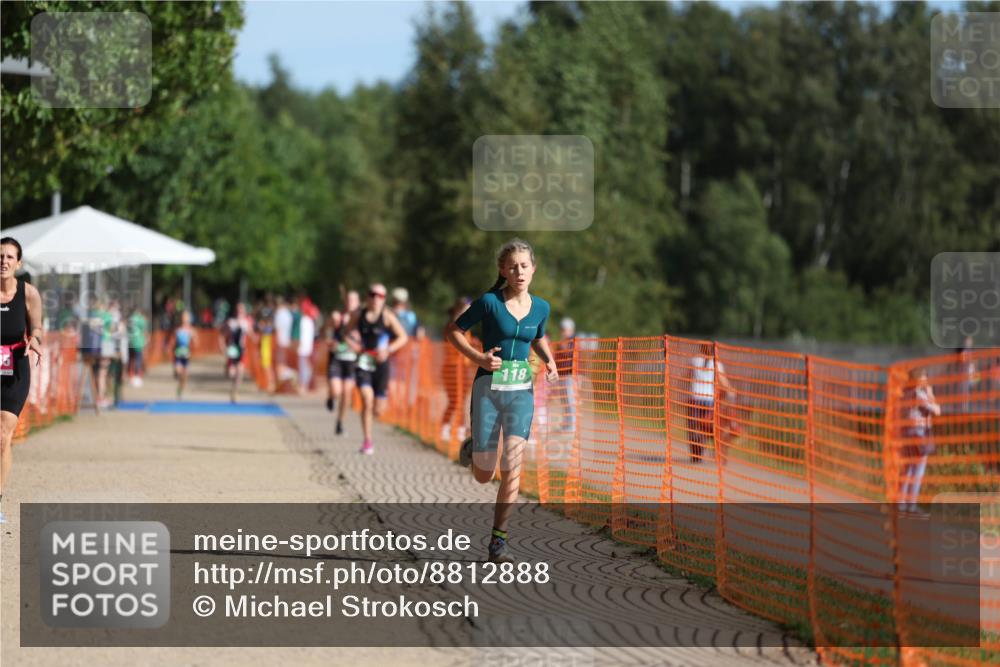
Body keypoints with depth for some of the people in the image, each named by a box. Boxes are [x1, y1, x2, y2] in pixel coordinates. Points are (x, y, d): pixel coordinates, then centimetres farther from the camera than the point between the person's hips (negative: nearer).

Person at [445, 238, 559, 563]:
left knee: (512, 466, -14)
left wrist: (549, 362, 4)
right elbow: (454, 331, 0)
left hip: (521, 392, 2)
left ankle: (499, 540, -6)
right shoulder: (489, 302, -8)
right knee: (483, 476, 5)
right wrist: (479, 357, -14)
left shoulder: (540, 308, 4)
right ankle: (472, 448, 43)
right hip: (488, 389, -2)